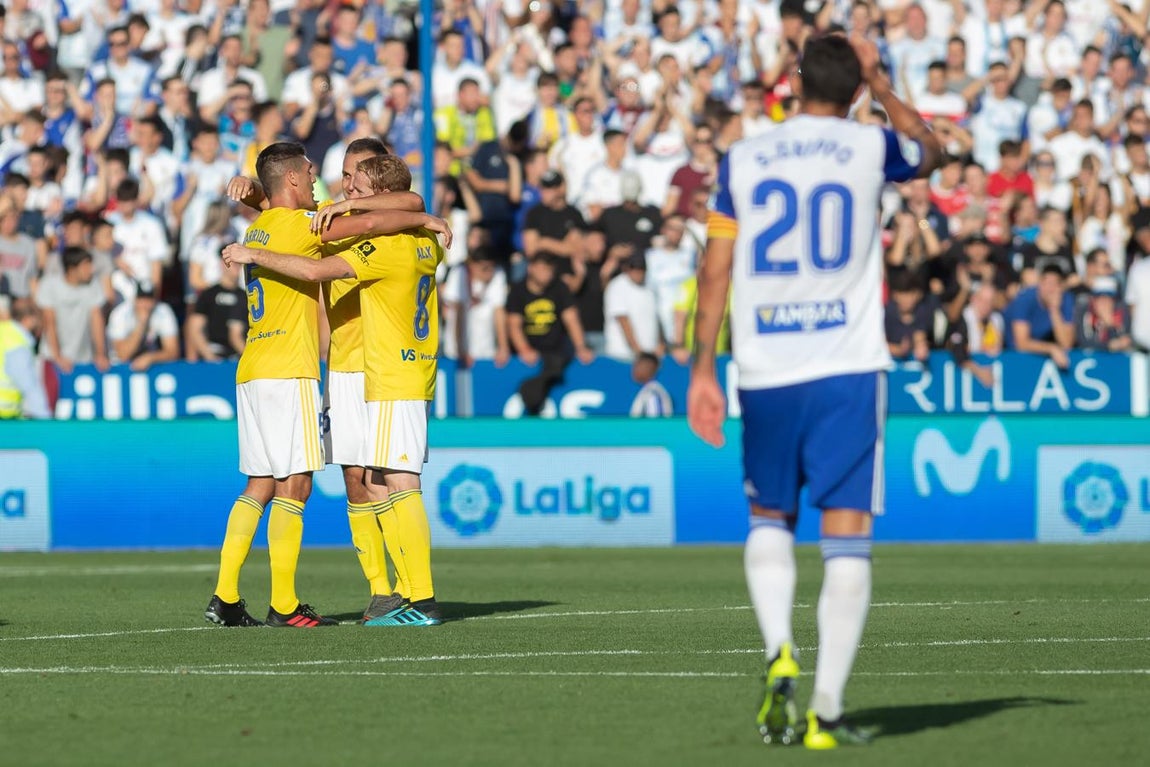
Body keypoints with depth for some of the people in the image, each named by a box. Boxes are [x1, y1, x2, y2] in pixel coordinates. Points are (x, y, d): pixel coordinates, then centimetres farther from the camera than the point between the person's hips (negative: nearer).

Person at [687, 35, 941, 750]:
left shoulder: (741, 160, 4)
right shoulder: (871, 148, 1)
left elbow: (715, 271, 4)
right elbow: (932, 151, 24)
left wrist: (704, 371, 9)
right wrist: (881, 83, 30)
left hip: (764, 370, 2)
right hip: (848, 368, -2)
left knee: (770, 518, 20)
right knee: (848, 531, 0)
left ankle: (779, 654, -2)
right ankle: (826, 710, -5)